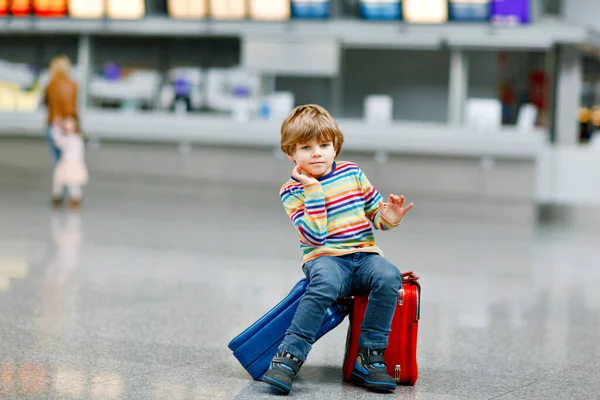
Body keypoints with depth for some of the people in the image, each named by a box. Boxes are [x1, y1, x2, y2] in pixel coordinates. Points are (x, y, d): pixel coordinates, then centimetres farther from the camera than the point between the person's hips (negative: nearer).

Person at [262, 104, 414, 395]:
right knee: (326, 282, -39)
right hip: (324, 258, -3)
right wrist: (313, 189, -14)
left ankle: (369, 355, -22)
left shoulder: (351, 173, 12)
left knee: (389, 277, -30)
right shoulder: (292, 191, 1)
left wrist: (388, 217, -6)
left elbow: (375, 212, 18)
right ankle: (290, 356, -35)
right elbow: (315, 235, -12)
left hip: (364, 254, 4)